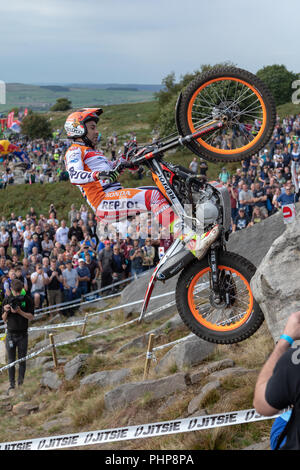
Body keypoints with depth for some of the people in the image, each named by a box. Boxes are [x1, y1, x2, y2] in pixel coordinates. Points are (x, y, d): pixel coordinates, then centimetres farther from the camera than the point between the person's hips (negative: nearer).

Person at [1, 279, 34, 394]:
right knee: (11, 361, 3)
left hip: (23, 334, -1)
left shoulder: (27, 299, -3)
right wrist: (6, 312, -16)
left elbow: (31, 316, -5)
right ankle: (12, 384, 7)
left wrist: (19, 312, -20)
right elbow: (4, 319, 5)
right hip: (11, 334, 1)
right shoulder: (7, 300, 1)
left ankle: (21, 383, 15)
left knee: (22, 360, 5)